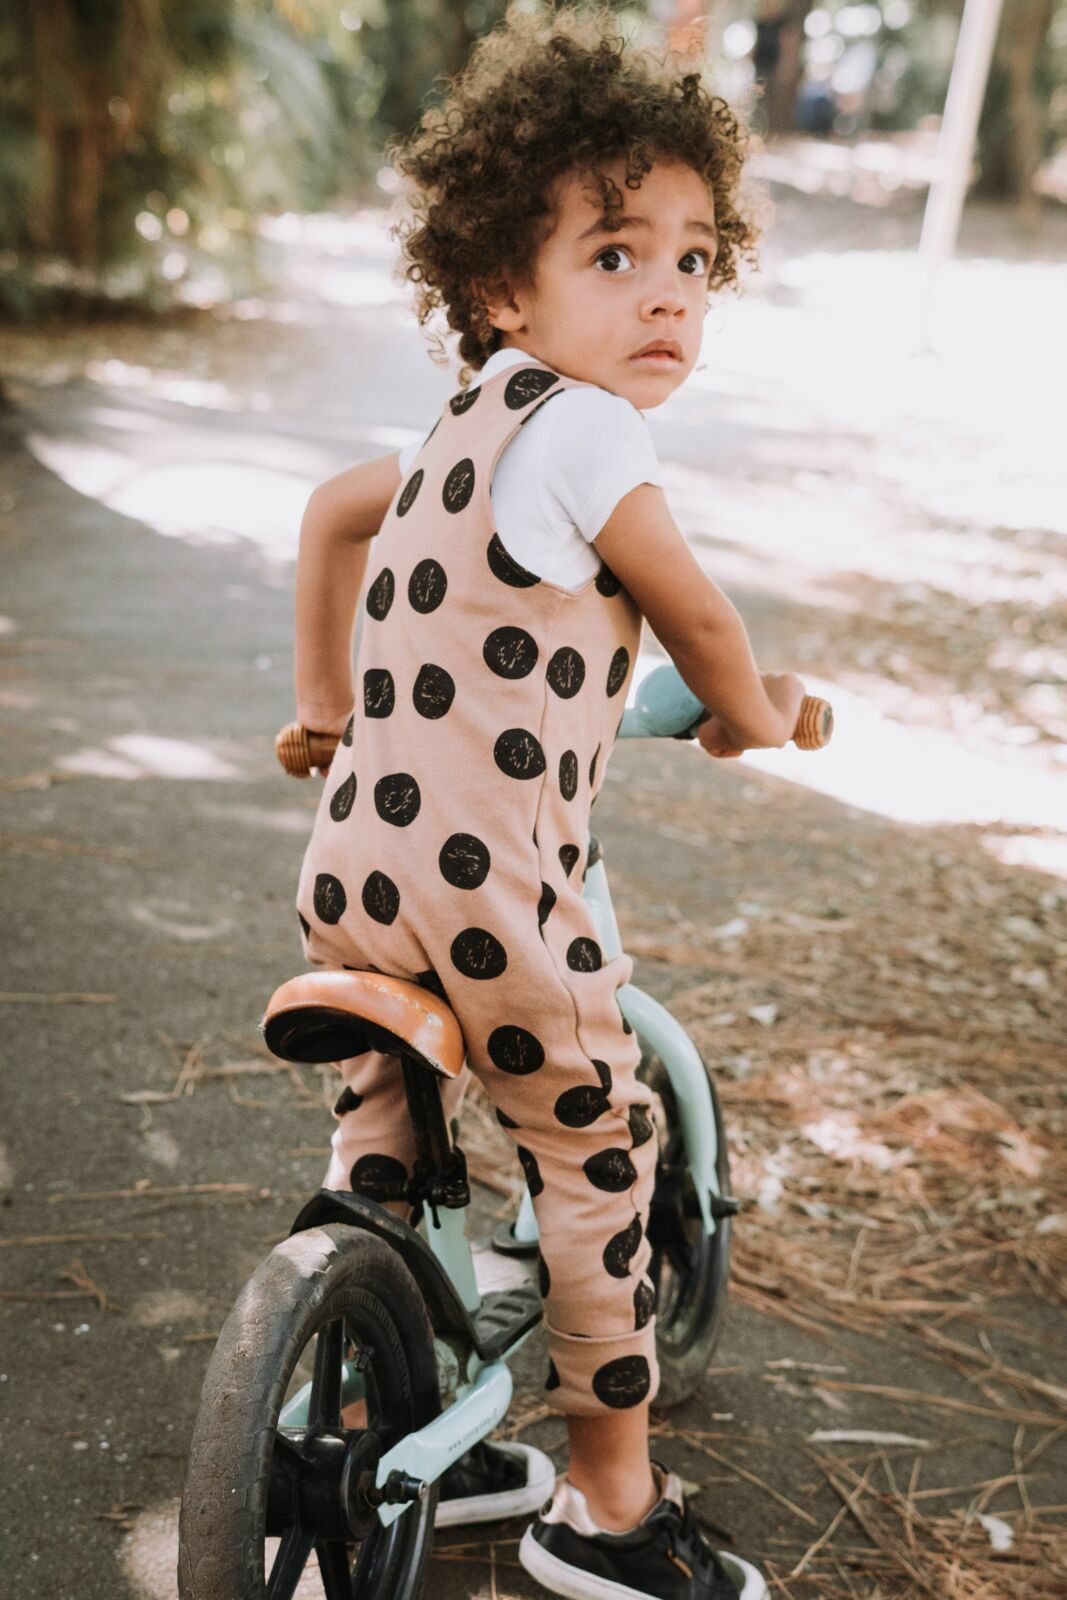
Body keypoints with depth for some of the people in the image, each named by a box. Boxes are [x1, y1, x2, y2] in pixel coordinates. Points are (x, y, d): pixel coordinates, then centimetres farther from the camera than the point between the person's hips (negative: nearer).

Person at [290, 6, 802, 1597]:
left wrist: (325, 703, 38)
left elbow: (329, 511, 30)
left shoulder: (462, 428, 15)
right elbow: (691, 610, -5)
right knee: (598, 1163, 9)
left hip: (349, 863, 9)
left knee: (378, 1150, 21)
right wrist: (754, 708, 16)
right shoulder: (582, 428, -13)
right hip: (486, 887, -9)